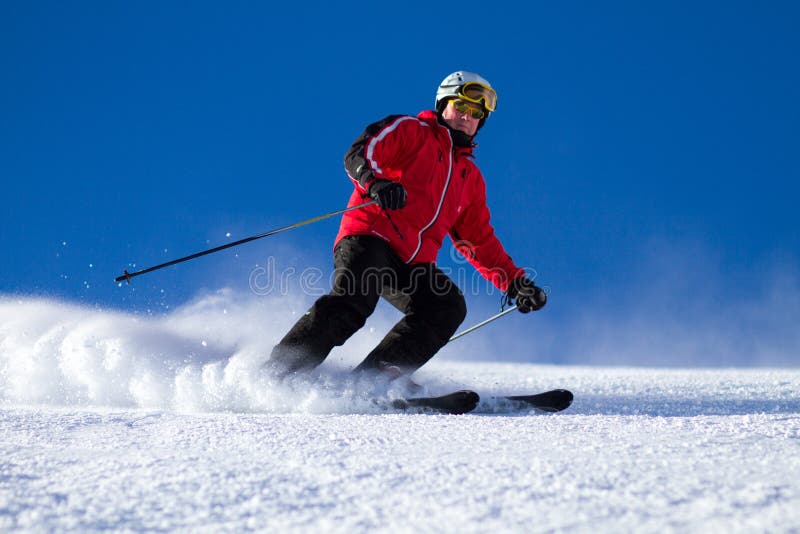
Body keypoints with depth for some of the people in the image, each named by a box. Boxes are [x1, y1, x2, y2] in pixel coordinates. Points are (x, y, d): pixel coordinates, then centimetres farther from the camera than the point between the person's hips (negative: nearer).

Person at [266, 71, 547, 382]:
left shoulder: (470, 178, 29)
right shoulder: (410, 131, 12)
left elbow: (480, 242, 31)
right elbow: (358, 154, -4)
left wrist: (515, 283, 20)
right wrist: (376, 182, -27)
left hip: (412, 263, 6)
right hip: (370, 236, -6)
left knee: (449, 307, -21)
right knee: (353, 301, -32)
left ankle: (368, 380, -26)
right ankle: (275, 375, -27)